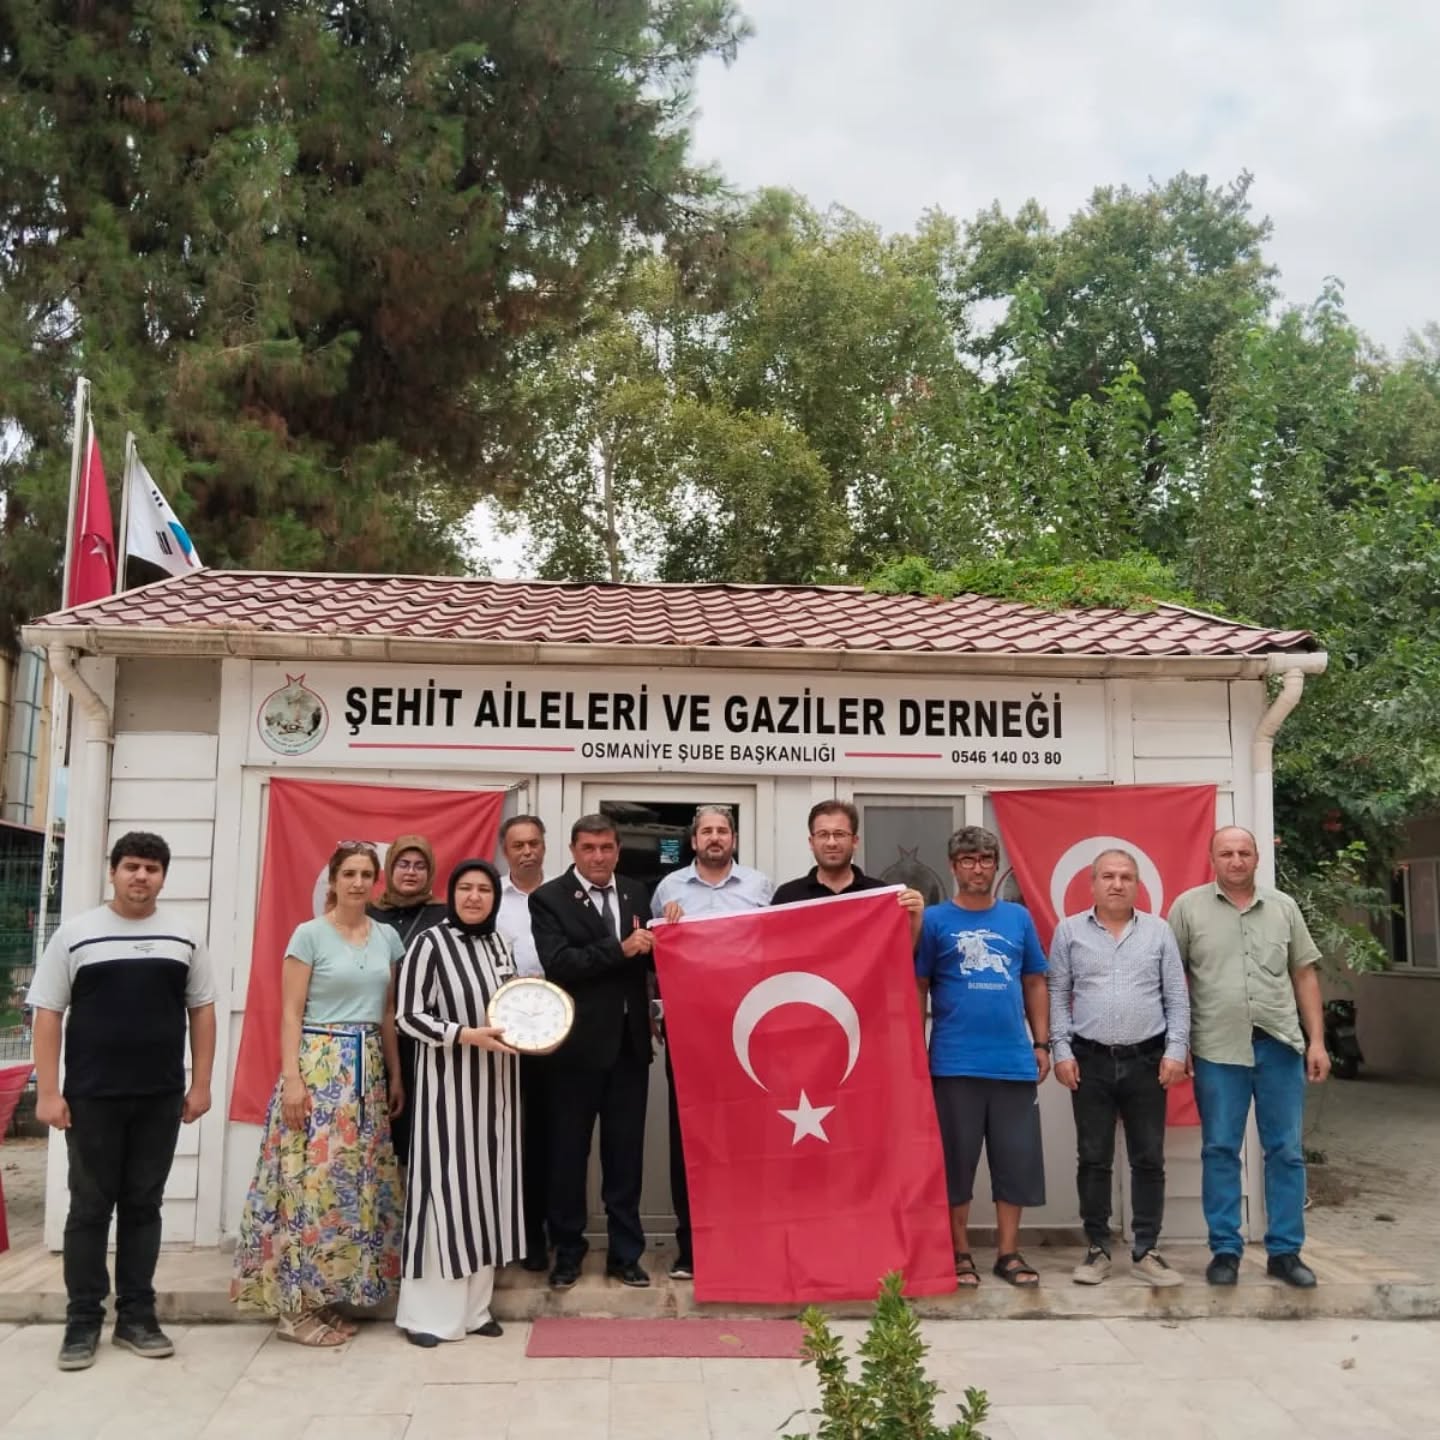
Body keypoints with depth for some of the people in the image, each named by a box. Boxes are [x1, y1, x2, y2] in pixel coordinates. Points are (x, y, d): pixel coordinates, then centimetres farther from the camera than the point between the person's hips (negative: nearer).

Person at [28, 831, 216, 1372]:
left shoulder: (184, 937, 5)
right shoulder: (75, 933, 0)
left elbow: (202, 1010, 9)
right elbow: (47, 1013, 0)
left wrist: (201, 1084, 3)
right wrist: (48, 1092, -6)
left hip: (161, 1098, 2)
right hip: (91, 1097, -2)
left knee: (144, 1206, 9)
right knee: (89, 1206, 6)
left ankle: (135, 1317, 20)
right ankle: (82, 1321, 18)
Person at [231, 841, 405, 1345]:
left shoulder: (388, 937, 11)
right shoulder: (309, 935, -4)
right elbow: (290, 1014, -7)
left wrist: (395, 1075, 13)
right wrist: (292, 1079, -14)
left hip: (368, 1072, 6)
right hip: (318, 1067, -6)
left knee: (358, 1183, 7)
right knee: (311, 1179, -7)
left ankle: (326, 1298, 18)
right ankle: (296, 1307, 5)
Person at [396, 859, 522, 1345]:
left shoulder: (499, 946, 11)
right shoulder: (430, 942, -9)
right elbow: (407, 1016, -12)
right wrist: (468, 1035, -21)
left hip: (494, 1084, 6)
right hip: (447, 1081, -6)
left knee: (485, 1184, 9)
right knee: (445, 1185, -4)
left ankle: (473, 1305, 18)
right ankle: (429, 1311, 7)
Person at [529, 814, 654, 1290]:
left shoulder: (636, 893, 8)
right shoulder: (548, 898, -6)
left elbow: (649, 958, 7)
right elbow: (557, 964, -18)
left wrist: (660, 938, -14)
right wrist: (620, 949, -23)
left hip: (629, 1040, 3)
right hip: (578, 1042, -3)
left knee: (625, 1152, 11)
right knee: (569, 1152, 9)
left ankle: (625, 1252, 23)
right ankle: (567, 1252, 24)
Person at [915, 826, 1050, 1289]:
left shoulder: (1019, 918, 9)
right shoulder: (934, 920, -1)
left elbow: (1035, 984, 13)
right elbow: (917, 989, 0)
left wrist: (1042, 1043, 7)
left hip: (1015, 1061, 3)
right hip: (955, 1063, -3)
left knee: (1016, 1160, 9)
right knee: (956, 1162, 5)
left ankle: (1008, 1252, 22)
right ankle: (960, 1254, 18)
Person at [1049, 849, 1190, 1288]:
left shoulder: (1158, 931, 6)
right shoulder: (1069, 931, 4)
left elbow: (1177, 998, 5)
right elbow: (1057, 996, 3)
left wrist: (1176, 1050, -4)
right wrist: (1061, 1050, -4)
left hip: (1147, 1059, 1)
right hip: (1090, 1060, -1)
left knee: (1149, 1159, 5)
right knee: (1093, 1159, 5)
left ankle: (1145, 1252, 14)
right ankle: (1097, 1249, 15)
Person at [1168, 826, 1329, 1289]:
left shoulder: (1284, 907, 9)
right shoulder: (1188, 907, 0)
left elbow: (1304, 976, 11)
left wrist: (1317, 1041, 6)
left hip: (1280, 1045, 2)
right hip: (1217, 1049, -2)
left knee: (1286, 1151, 7)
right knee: (1220, 1151, 5)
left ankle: (1285, 1251, 19)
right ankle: (1225, 1250, 16)